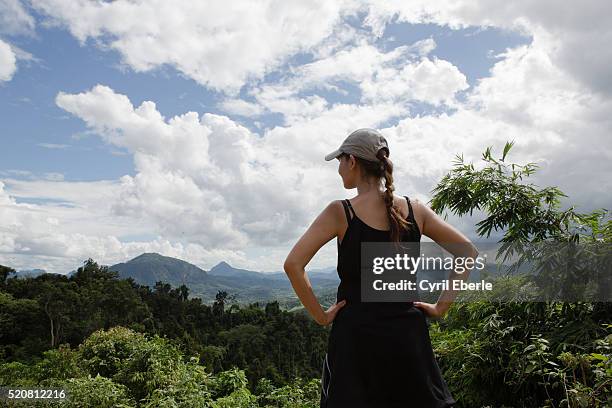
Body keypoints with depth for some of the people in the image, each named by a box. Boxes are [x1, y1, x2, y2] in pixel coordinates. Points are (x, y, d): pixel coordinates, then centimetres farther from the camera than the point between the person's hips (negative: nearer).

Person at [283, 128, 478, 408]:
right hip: (407, 332, 3)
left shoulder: (340, 212, -9)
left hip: (355, 334, -3)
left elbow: (293, 264, -16)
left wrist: (320, 315, -7)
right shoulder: (414, 210, 0)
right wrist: (441, 307, 4)